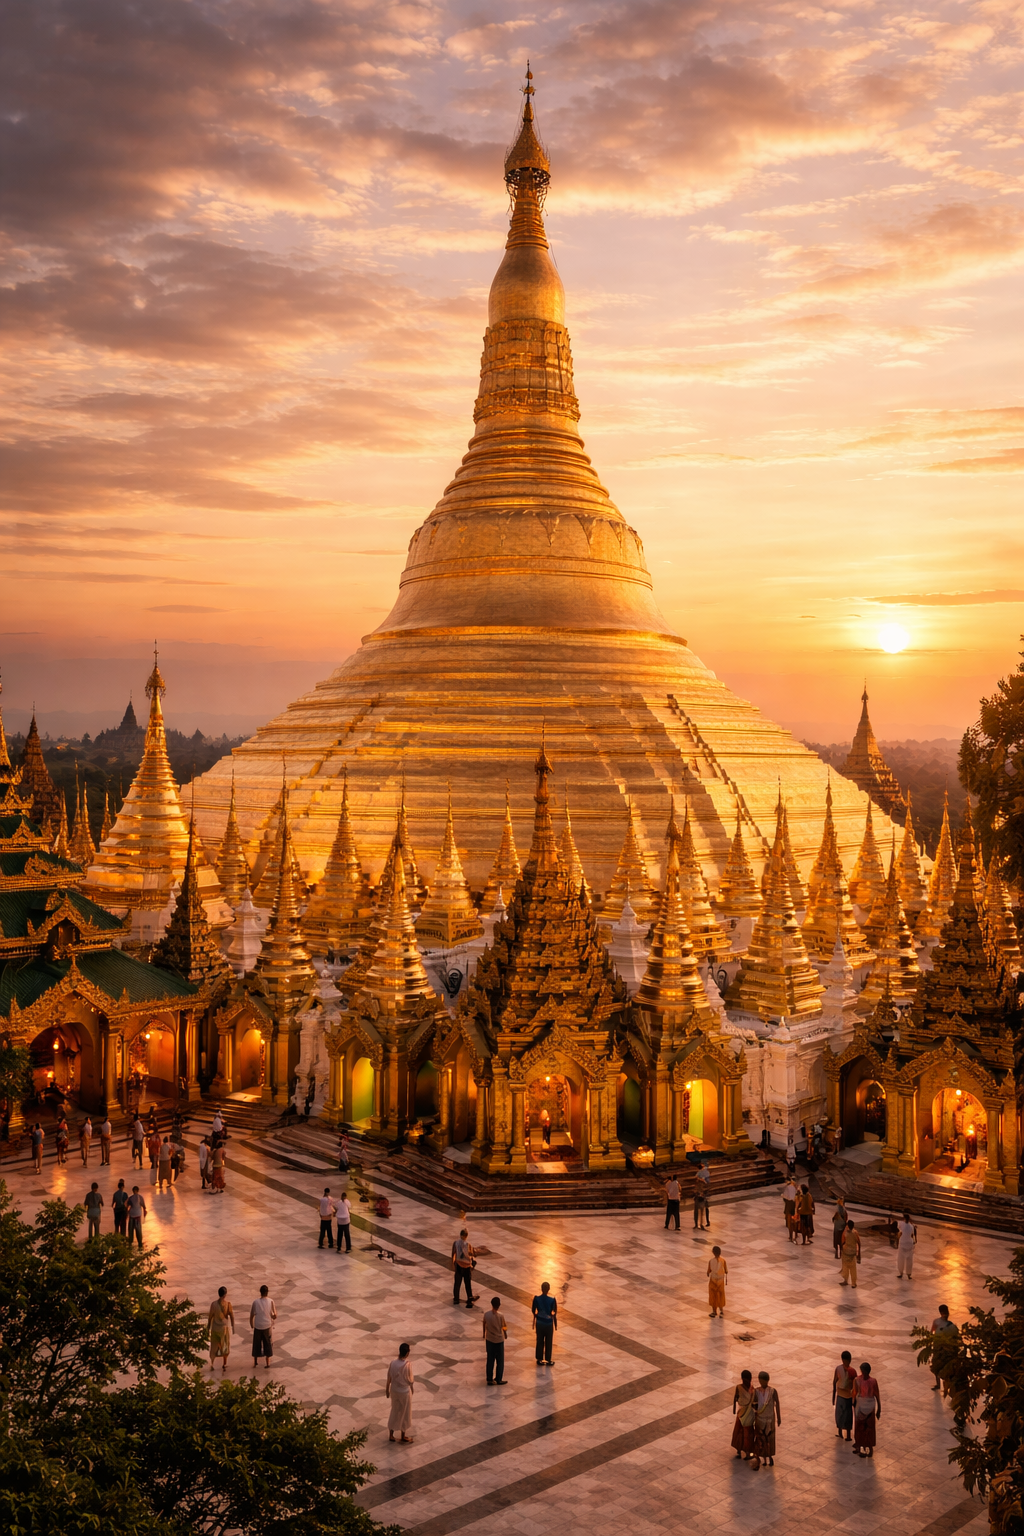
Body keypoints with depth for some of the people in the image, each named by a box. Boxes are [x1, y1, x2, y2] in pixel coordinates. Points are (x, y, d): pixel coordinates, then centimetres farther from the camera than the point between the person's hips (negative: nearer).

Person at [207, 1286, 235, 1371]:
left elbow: (210, 1317, -7)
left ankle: (211, 1363, 3)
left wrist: (208, 1328, 5)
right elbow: (232, 1316, -11)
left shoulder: (213, 1304, -12)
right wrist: (233, 1327, 1)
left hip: (215, 1328, 1)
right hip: (225, 1327, -1)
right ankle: (224, 1365, 21)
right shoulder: (228, 1304, -16)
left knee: (214, 1346, 15)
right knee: (225, 1346, 17)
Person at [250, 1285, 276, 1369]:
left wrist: (252, 1326, 12)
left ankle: (255, 1363, 23)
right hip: (267, 1326, -1)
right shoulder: (270, 1302, -8)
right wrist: (275, 1311, 17)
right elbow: (274, 1316, -5)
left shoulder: (255, 1302, -6)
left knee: (256, 1345, 17)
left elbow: (251, 1316, -3)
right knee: (268, 1345, 13)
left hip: (257, 1327, 1)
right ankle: (267, 1363, 14)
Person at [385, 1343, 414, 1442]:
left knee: (394, 1412, 21)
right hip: (405, 1392, -4)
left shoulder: (393, 1363, -13)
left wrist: (387, 1390, 12)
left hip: (394, 1390, 4)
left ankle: (391, 1435, 32)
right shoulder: (408, 1365, -27)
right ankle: (403, 1437, 28)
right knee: (404, 1414, 15)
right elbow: (410, 1380, -16)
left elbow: (389, 1379, -3)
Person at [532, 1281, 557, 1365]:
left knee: (540, 1341, 14)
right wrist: (556, 1325, 4)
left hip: (539, 1323, 2)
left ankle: (540, 1359, 22)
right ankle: (548, 1360, 21)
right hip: (549, 1324, -2)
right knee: (548, 1342, 13)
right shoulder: (552, 1299, -17)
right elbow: (554, 1313, -9)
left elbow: (534, 1311, -2)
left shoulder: (536, 1298, -12)